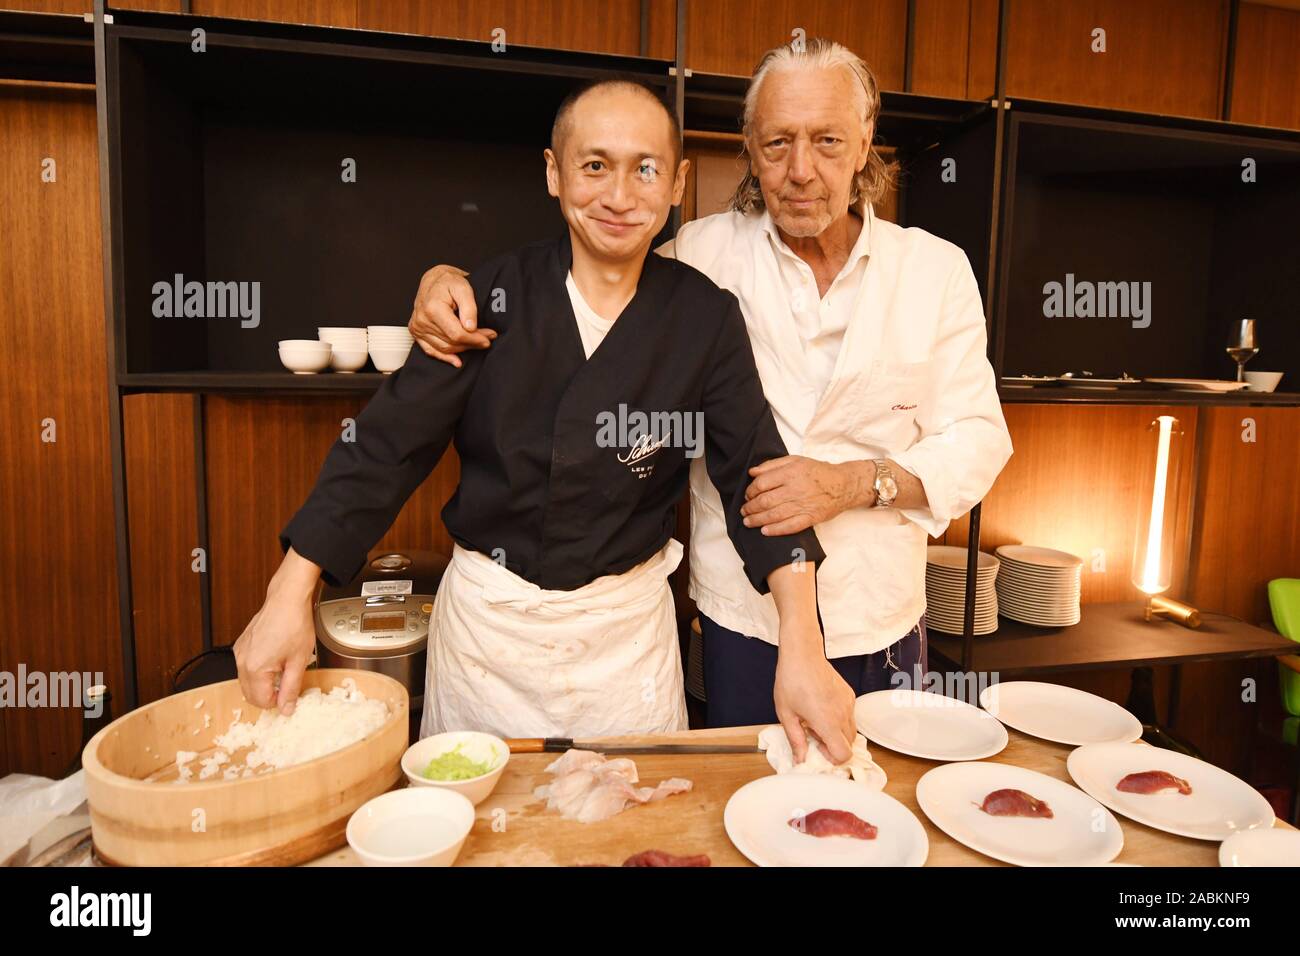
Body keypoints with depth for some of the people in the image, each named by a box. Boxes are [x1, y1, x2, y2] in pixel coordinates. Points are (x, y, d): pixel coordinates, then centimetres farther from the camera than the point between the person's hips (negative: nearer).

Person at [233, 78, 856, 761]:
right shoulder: (494, 295, -9)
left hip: (628, 627, 1)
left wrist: (802, 649, -20)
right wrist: (290, 594, -14)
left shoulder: (705, 316, -7)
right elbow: (391, 442, -9)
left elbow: (754, 471, -10)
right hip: (484, 620, 0)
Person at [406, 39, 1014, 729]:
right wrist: (452, 279, -14)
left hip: (881, 621, 2)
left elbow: (978, 439, -1)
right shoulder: (707, 253, -4)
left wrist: (854, 483, -18)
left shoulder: (936, 268, -1)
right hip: (742, 619, -1)